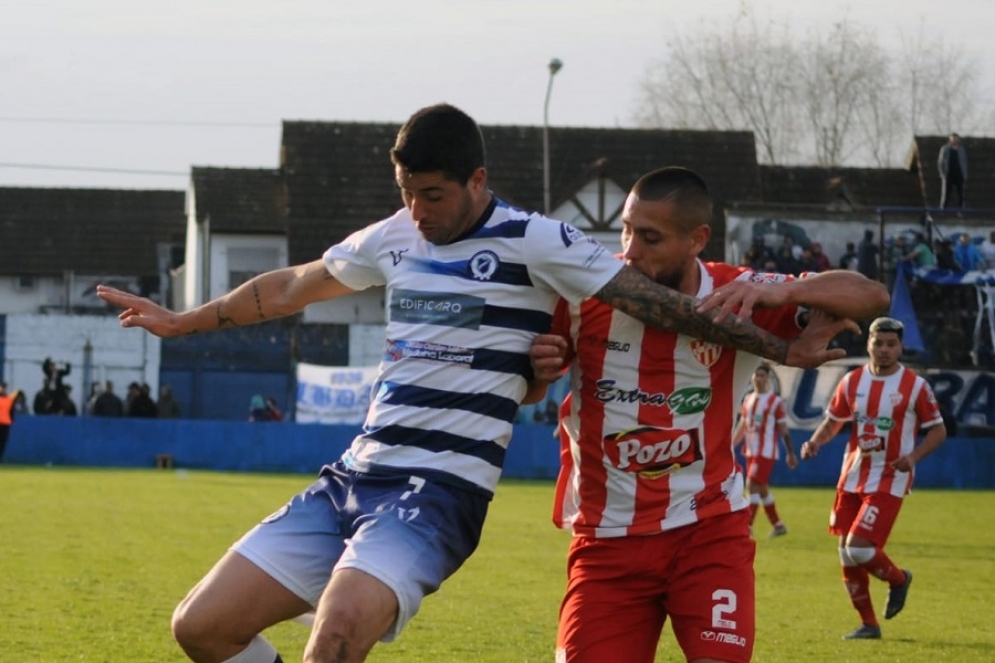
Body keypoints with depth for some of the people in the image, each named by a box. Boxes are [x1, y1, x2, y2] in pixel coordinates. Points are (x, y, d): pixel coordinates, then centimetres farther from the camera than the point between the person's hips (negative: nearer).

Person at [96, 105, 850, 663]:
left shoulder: (533, 243, -5)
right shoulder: (393, 238, 14)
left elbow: (658, 300, -6)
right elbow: (291, 287, 29)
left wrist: (779, 348, -9)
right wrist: (182, 321, 38)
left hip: (440, 492, -7)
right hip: (355, 476, 7)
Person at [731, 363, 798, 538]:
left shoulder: (776, 402, -7)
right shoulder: (748, 399, 11)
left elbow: (783, 429, -6)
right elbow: (741, 426, 17)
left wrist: (790, 453, -5)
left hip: (766, 452, -7)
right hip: (751, 451, 7)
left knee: (752, 485, -15)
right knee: (762, 488, 12)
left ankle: (748, 526, -15)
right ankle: (778, 525, 25)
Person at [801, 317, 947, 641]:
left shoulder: (915, 386, -5)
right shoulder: (852, 382, 5)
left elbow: (937, 431, 0)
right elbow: (832, 421, 15)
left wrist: (914, 456, -18)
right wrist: (815, 442, -6)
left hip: (888, 482, -5)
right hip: (852, 478, 5)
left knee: (859, 548, -17)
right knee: (847, 555, 5)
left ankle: (897, 579, 14)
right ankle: (868, 624, 19)